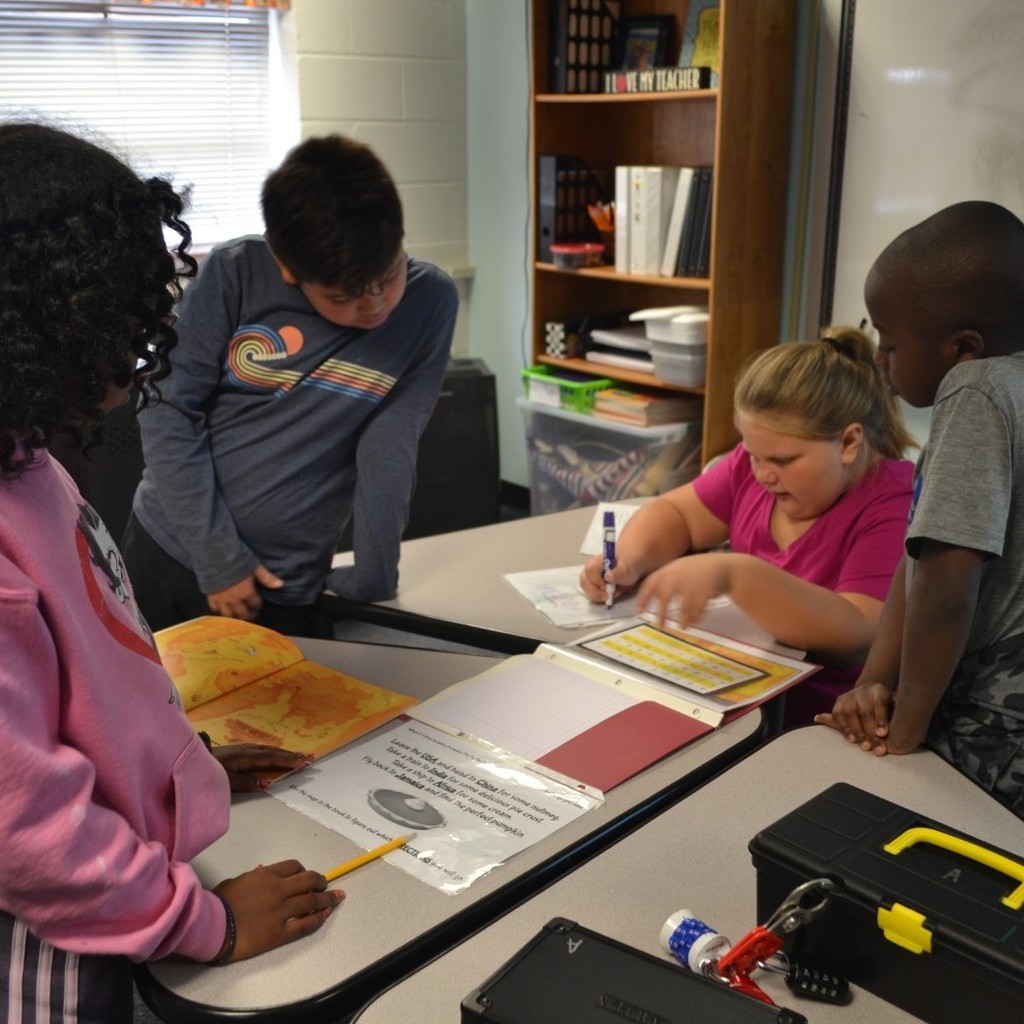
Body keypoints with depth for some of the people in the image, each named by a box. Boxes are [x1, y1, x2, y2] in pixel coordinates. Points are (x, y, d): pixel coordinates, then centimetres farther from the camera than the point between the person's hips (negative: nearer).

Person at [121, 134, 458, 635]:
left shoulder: (430, 302, -12)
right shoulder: (235, 274, -14)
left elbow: (388, 447, -12)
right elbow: (168, 408, -12)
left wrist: (373, 578, -11)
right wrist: (218, 556, -14)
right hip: (162, 552, 1)